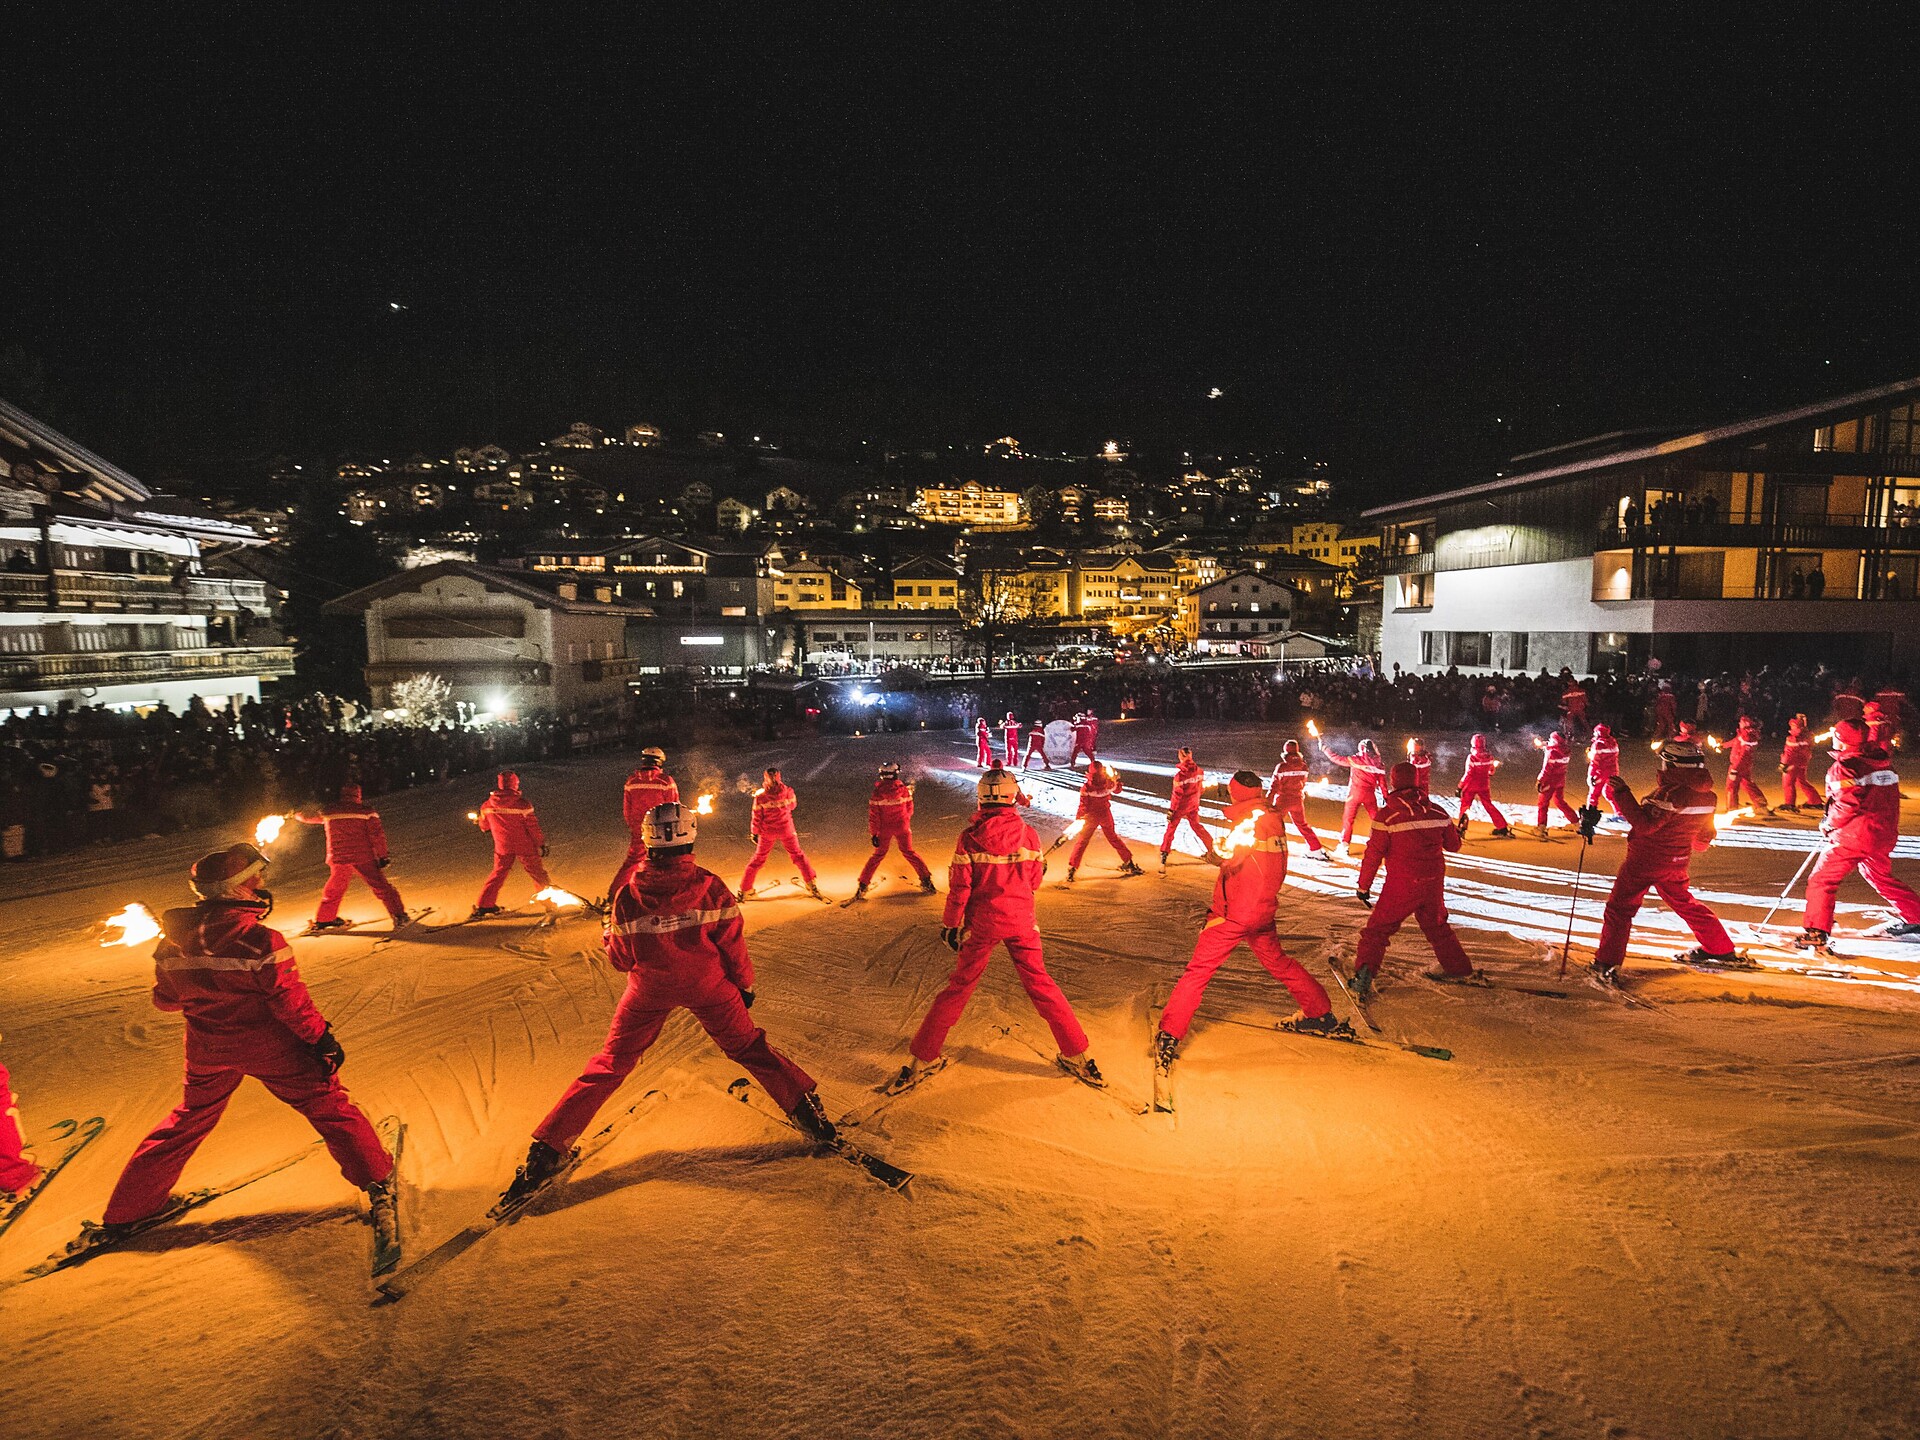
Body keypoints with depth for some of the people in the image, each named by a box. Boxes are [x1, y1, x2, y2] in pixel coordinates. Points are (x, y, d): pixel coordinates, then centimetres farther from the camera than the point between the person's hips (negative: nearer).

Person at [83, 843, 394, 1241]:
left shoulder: (174, 937, -6)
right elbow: (289, 999, -20)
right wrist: (322, 1037, -9)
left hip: (208, 1049, 6)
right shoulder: (258, 938, -25)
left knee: (188, 1120, 27)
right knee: (327, 1104, 8)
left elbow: (164, 999, 6)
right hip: (269, 1044, -5)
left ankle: (122, 1215, 34)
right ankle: (378, 1182, 12)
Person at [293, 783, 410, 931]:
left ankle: (323, 920, 33)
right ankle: (399, 915, -11)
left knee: (334, 889, 22)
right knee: (380, 885, -2)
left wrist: (298, 815, 49)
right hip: (363, 857, -3)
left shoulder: (328, 811, 9)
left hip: (338, 858, 3)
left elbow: (309, 817, 27)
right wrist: (383, 856, -3)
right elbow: (377, 835, -7)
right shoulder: (366, 811, -1)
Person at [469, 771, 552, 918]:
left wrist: (479, 822, 35)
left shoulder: (487, 805, -6)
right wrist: (541, 843, -2)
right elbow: (533, 825, -13)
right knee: (537, 872, 11)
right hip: (524, 846, -3)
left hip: (503, 847, 3)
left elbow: (484, 825, 11)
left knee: (498, 873, 17)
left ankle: (484, 906, 16)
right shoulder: (522, 803, -18)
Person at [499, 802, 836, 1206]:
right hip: (708, 986, 0)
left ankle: (549, 1147, 13)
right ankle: (806, 1106, 20)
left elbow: (619, 960, -3)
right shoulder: (711, 887, -16)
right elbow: (733, 946, -7)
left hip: (648, 990, 1)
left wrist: (609, 934, 18)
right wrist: (744, 985, 10)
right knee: (748, 1048, 17)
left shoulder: (628, 894, -14)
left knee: (610, 1065, 13)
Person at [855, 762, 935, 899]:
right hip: (902, 826, 1)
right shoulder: (904, 789, -10)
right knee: (908, 852, 18)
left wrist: (873, 834, -3)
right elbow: (909, 808, 3)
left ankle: (862, 887, 10)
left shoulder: (878, 792, -15)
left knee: (878, 855, 13)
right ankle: (926, 881, 17)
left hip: (884, 828, -1)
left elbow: (873, 815, -12)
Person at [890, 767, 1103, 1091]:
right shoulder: (1027, 833, -8)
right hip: (1020, 920, 1)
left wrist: (950, 925, 3)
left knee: (958, 988, 10)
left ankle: (919, 1062, 15)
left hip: (981, 922, -1)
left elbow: (959, 887, -9)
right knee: (1040, 983, 13)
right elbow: (1035, 881, 3)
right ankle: (1078, 1058, 19)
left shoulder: (970, 837, -13)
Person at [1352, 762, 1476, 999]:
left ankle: (1364, 976, -10)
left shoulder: (1386, 816, -13)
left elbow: (1373, 855, -12)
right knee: (1436, 925, 27)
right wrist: (1457, 831, 36)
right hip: (1434, 883, 5)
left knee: (1378, 929, 2)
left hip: (1401, 886, -5)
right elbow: (1453, 845, 14)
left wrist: (1363, 886, -2)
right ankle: (1458, 967, 40)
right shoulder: (1437, 812, 0)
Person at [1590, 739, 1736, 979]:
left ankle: (1607, 964, -5)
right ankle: (1721, 949, 40)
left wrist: (1622, 794, -26)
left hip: (1646, 860, -8)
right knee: (1683, 901, 29)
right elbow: (1703, 839, 11)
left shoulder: (1671, 793, -25)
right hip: (1678, 861, 8)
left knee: (1619, 907, -1)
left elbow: (1644, 824, -29)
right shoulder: (1706, 796, 1)